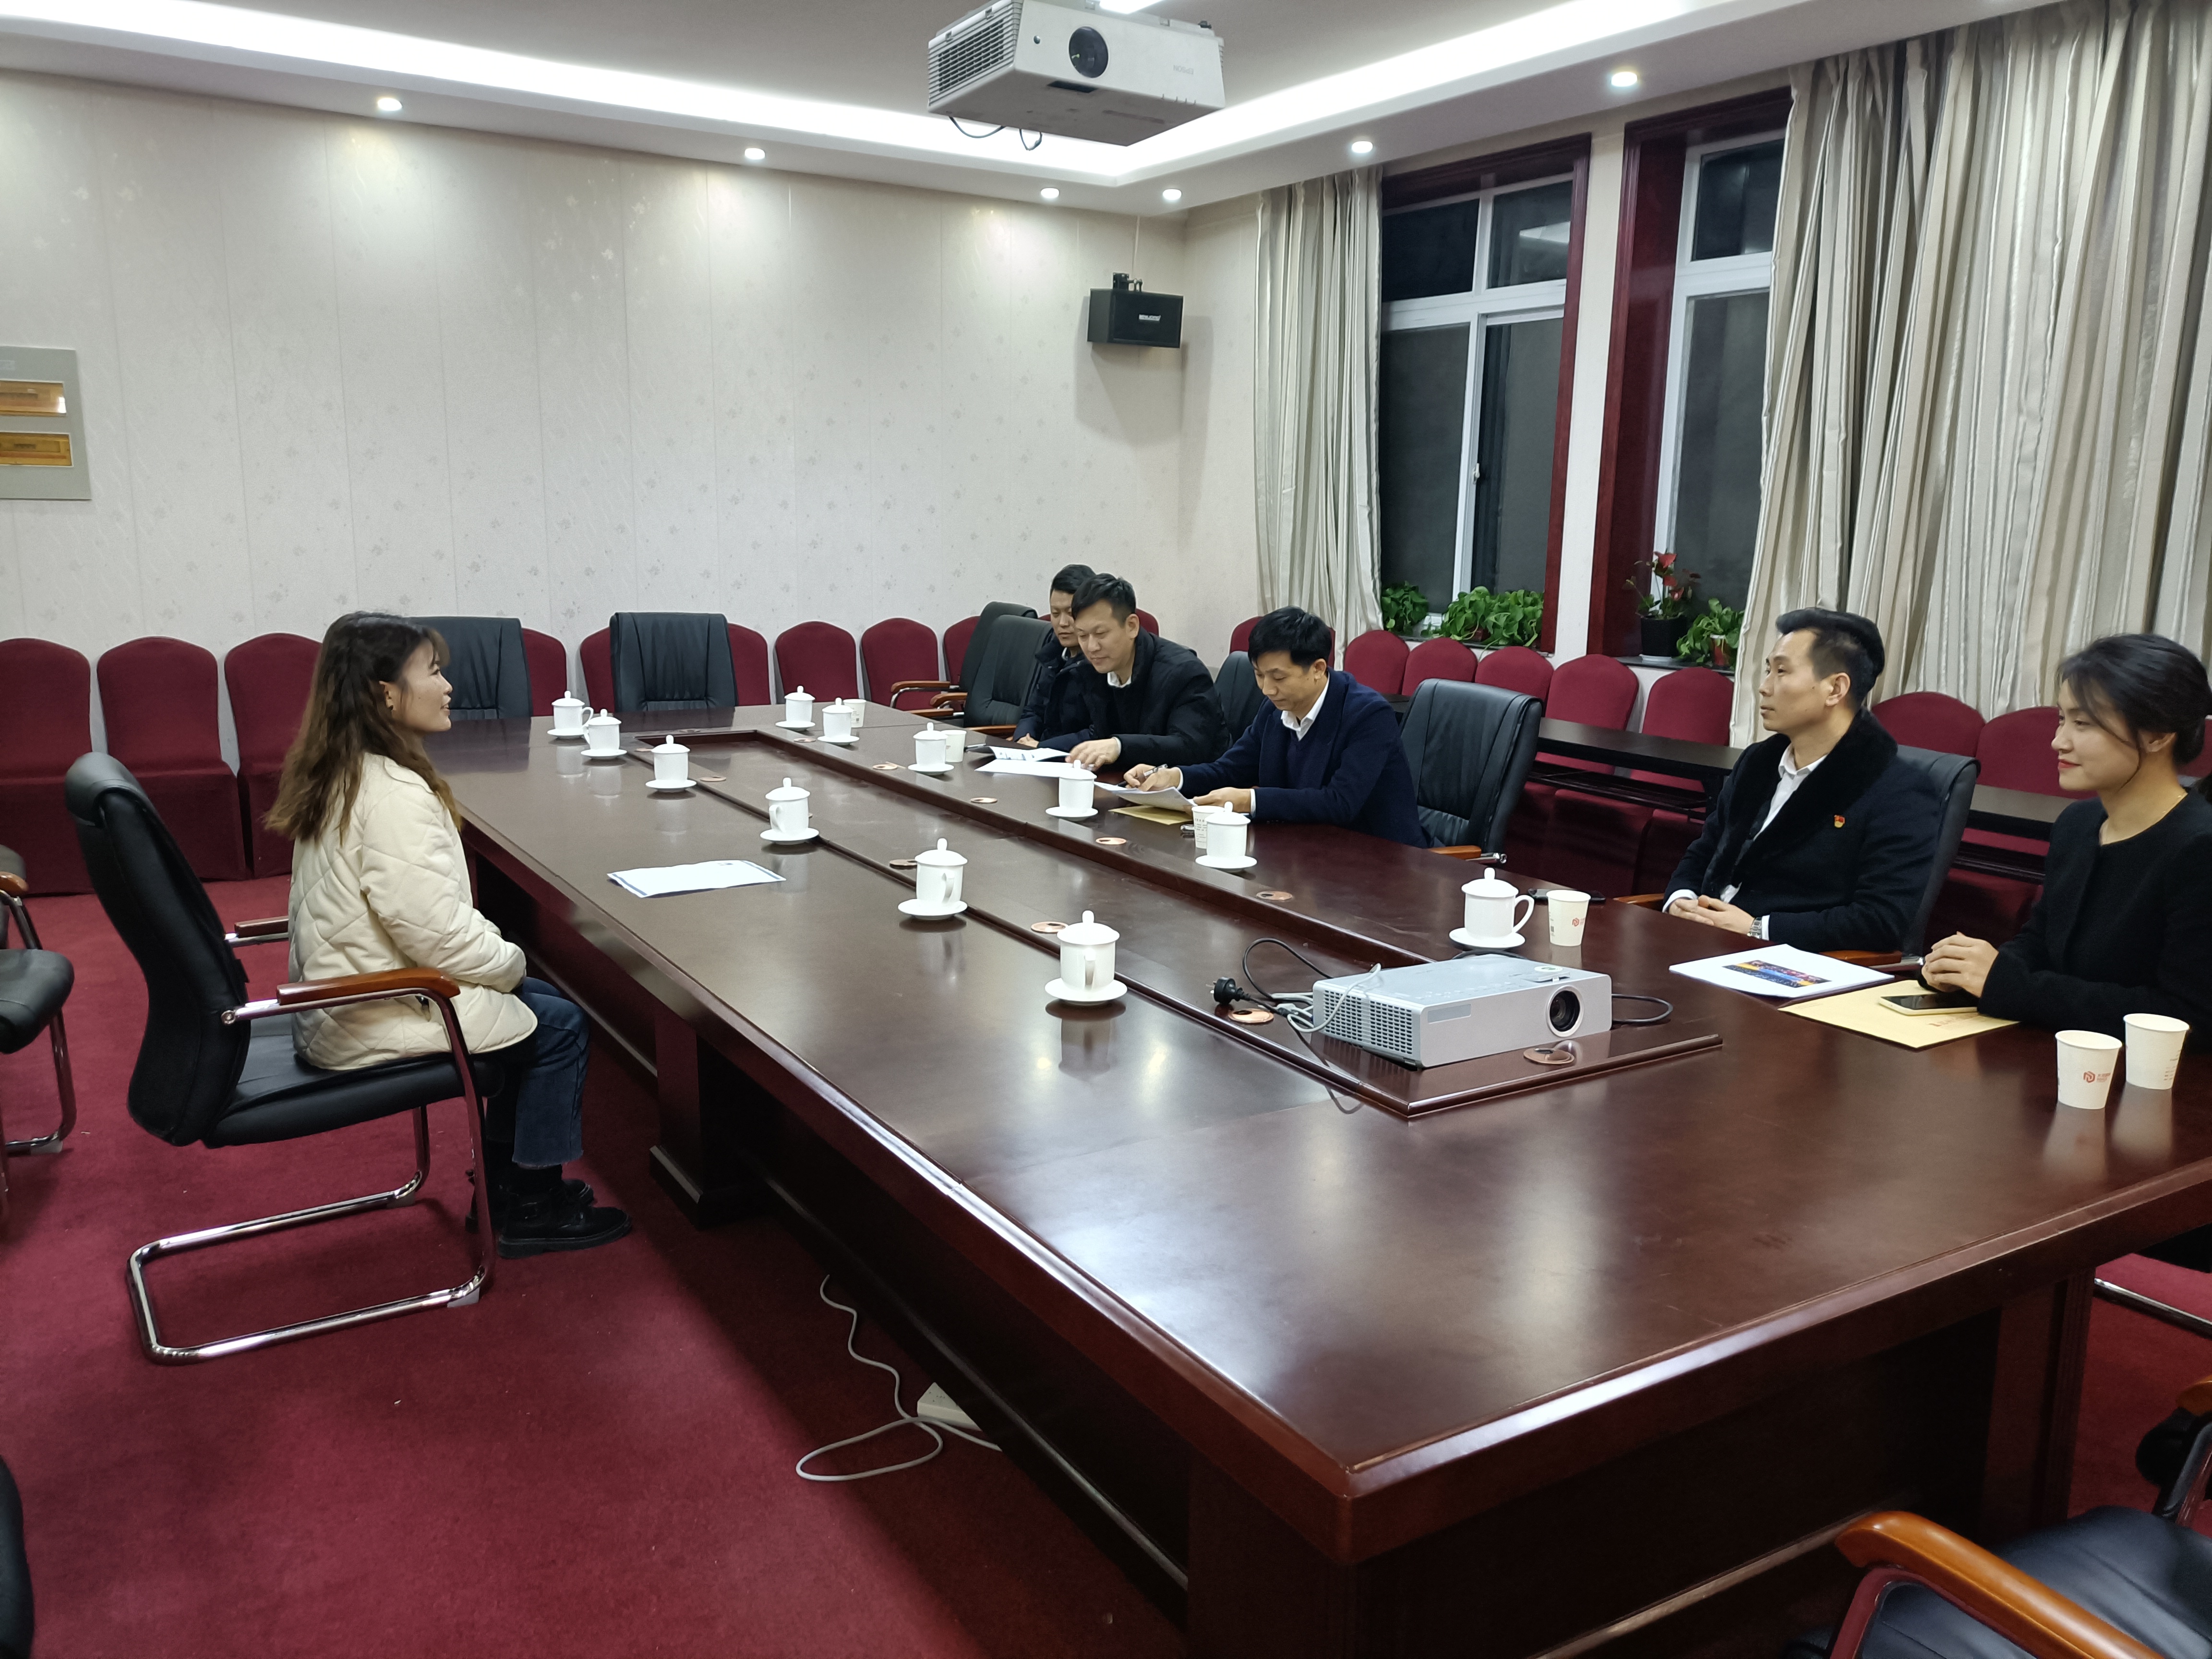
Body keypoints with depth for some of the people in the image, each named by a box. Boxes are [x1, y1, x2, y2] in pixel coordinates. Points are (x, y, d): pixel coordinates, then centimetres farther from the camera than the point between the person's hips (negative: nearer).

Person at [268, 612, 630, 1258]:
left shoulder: (338, 776, 6)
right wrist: (510, 961, -9)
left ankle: (504, 1182, 27)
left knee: (537, 1002, 19)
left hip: (337, 1000, 10)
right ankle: (532, 1210, 13)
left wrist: (495, 948, 5)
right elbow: (435, 933, -27)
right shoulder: (395, 793, -25)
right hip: (373, 1020, -10)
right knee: (559, 1025, 0)